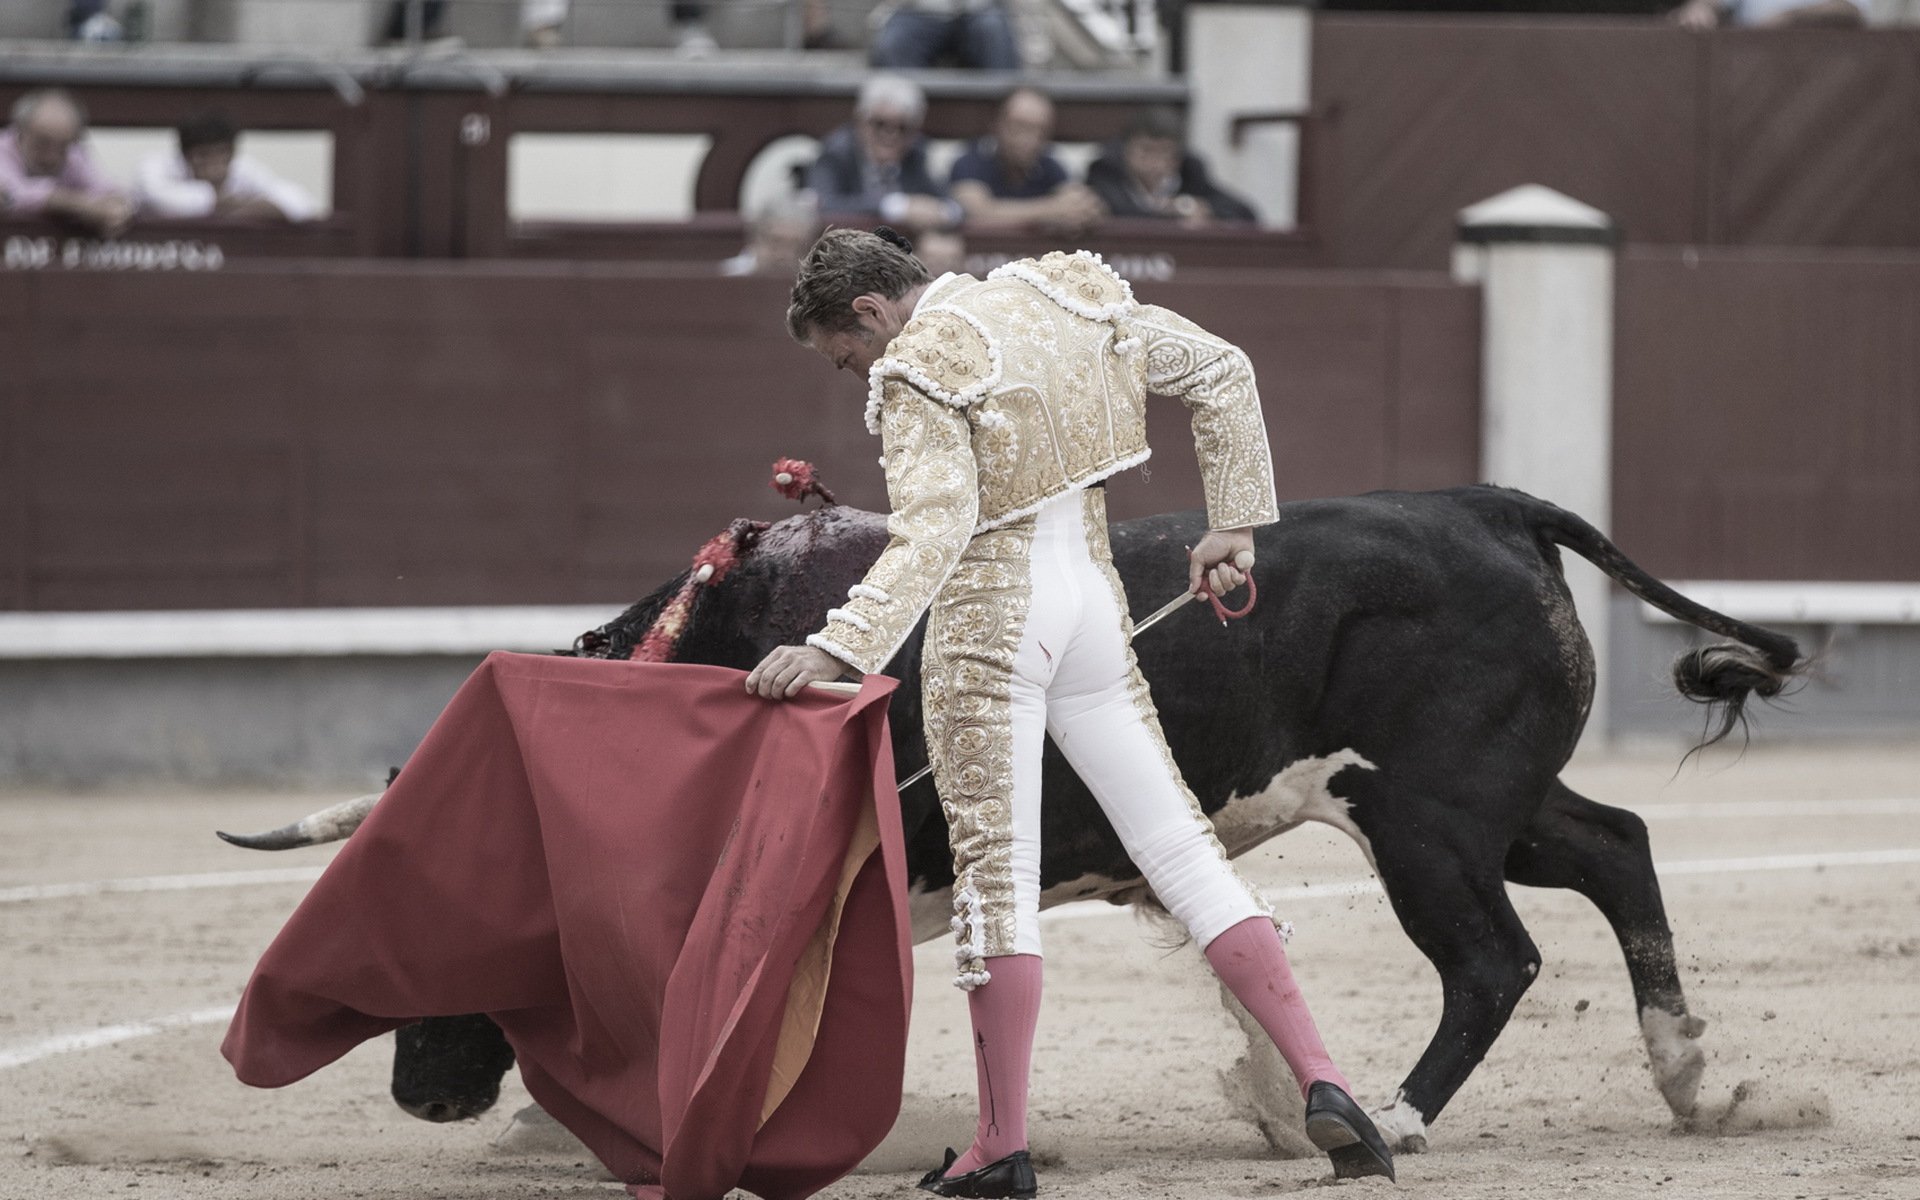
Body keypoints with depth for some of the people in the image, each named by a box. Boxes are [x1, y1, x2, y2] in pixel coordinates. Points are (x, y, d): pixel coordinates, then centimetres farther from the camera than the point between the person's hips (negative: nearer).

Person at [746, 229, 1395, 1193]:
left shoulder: (918, 372, -12)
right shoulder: (1067, 301, 9)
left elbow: (932, 531, -26)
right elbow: (1222, 374, 15)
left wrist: (838, 649, -35)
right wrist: (1236, 525, 18)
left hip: (988, 616, -7)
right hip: (1094, 602, 7)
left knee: (994, 867, -3)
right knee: (1181, 849, 7)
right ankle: (1320, 1082, -1)